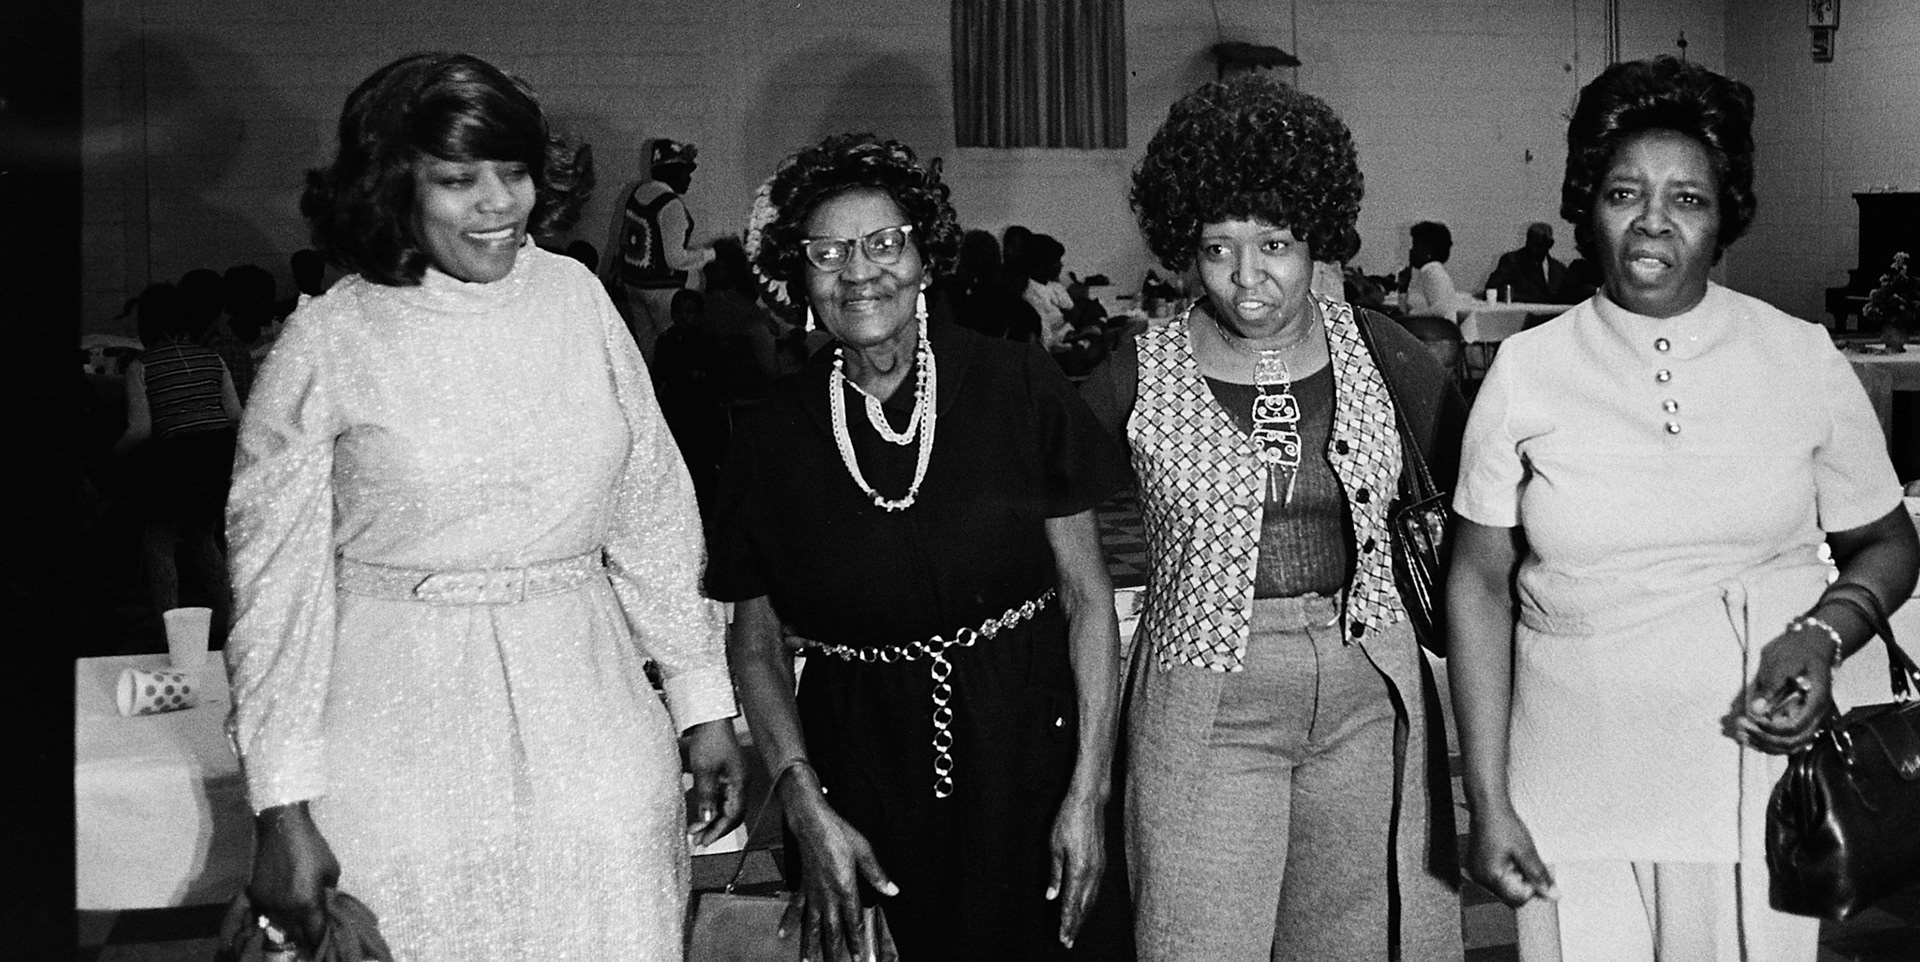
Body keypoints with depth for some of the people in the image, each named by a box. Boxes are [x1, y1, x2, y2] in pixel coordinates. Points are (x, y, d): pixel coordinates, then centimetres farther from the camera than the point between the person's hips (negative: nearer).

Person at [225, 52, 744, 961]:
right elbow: (275, 580, -3)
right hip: (401, 730, -3)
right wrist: (282, 807, -6)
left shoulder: (577, 298, 4)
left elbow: (654, 513, 9)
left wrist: (703, 702, 8)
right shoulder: (329, 340, -5)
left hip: (585, 708, 3)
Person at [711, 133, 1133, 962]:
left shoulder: (1018, 388, -6)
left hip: (1027, 762, -1)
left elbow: (1089, 599, -3)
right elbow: (755, 645, 5)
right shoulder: (771, 440, -2)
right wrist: (807, 810, -6)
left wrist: (1089, 792, -8)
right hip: (866, 789, 1)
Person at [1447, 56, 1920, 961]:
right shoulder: (1526, 371, -1)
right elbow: (1481, 583, 1)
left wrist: (1825, 633, -12)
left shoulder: (1804, 359, 0)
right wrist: (1487, 804, -3)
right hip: (1576, 799, 0)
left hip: (1759, 781, 1)